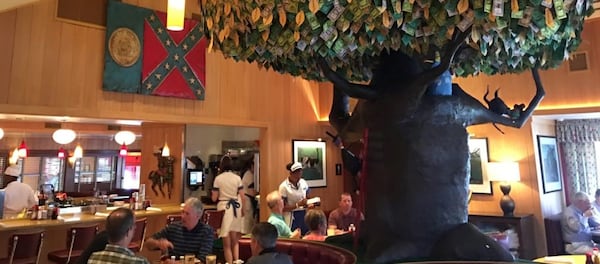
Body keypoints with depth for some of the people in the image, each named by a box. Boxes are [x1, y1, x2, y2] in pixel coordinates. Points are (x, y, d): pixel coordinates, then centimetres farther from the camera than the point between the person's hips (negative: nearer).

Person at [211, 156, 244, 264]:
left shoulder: (218, 178, -5)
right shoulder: (237, 178, 0)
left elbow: (214, 198, -2)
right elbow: (242, 196, 1)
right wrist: (243, 210, 14)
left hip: (223, 208, -2)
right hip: (236, 208, 2)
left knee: (227, 242, 7)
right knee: (235, 240, 17)